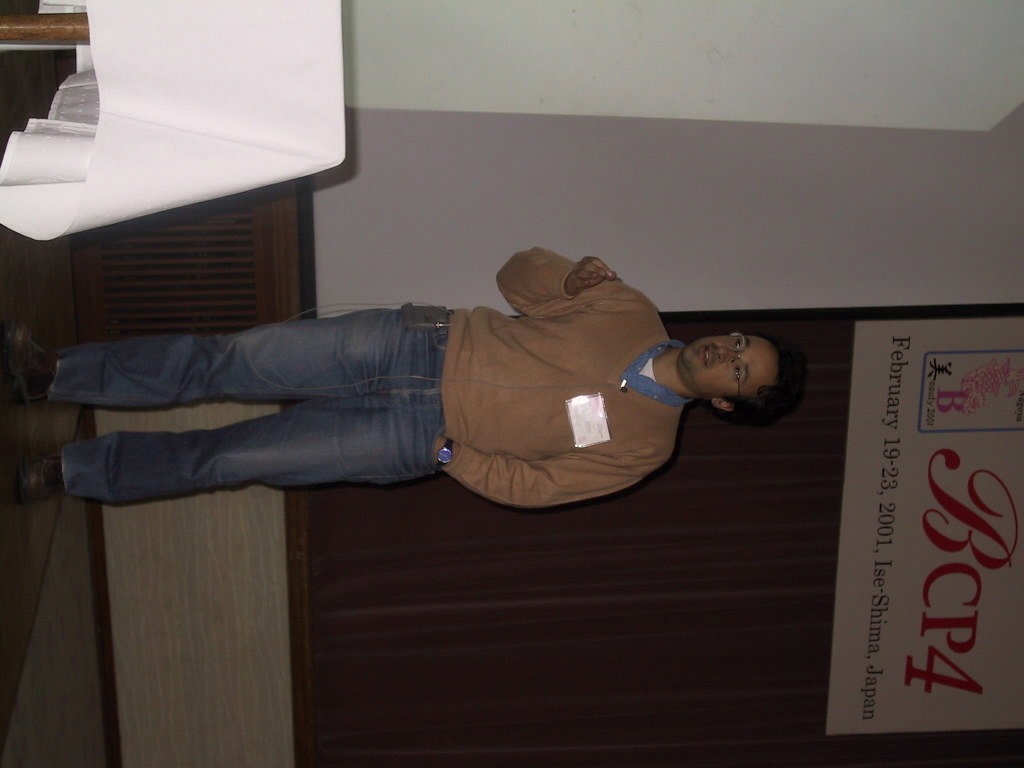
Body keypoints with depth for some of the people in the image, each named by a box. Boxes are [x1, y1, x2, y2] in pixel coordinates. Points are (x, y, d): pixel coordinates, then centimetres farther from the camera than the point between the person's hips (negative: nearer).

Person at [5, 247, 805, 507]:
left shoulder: (643, 445, -6)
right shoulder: (632, 313, 3)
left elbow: (531, 484, -4)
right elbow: (518, 276, 9)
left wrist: (452, 456, -15)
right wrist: (572, 275, -11)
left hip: (423, 436, -3)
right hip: (424, 343, 3)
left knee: (234, 456, -6)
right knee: (230, 360, -6)